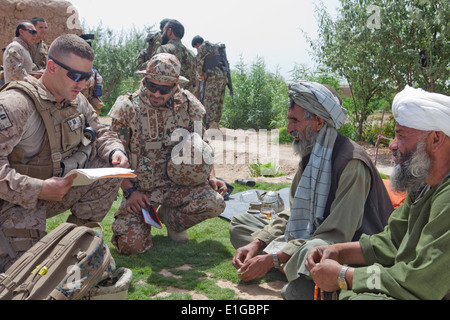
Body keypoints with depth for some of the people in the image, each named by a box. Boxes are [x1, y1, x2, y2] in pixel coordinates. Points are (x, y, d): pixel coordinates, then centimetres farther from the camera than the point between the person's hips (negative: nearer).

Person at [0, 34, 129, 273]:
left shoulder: (77, 101, -1)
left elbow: (101, 134, 10)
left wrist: (115, 151, -13)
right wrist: (37, 189, -34)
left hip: (61, 188, 7)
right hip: (19, 200, -6)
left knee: (112, 167, -10)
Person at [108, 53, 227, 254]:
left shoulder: (188, 107, 1)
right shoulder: (128, 109, -7)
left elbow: (202, 147, 14)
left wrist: (211, 177, 0)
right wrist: (130, 191, -13)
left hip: (179, 184, 2)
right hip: (141, 187, -2)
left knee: (214, 203, -26)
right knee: (130, 244, -21)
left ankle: (170, 218, 7)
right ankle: (146, 215, 17)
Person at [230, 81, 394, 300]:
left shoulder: (352, 163, -23)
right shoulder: (311, 155, 5)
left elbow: (337, 235, -26)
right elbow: (293, 214, 9)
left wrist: (273, 259, -27)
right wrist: (256, 243, -7)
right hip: (309, 239, 9)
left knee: (312, 250, -44)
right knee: (240, 223, 4)